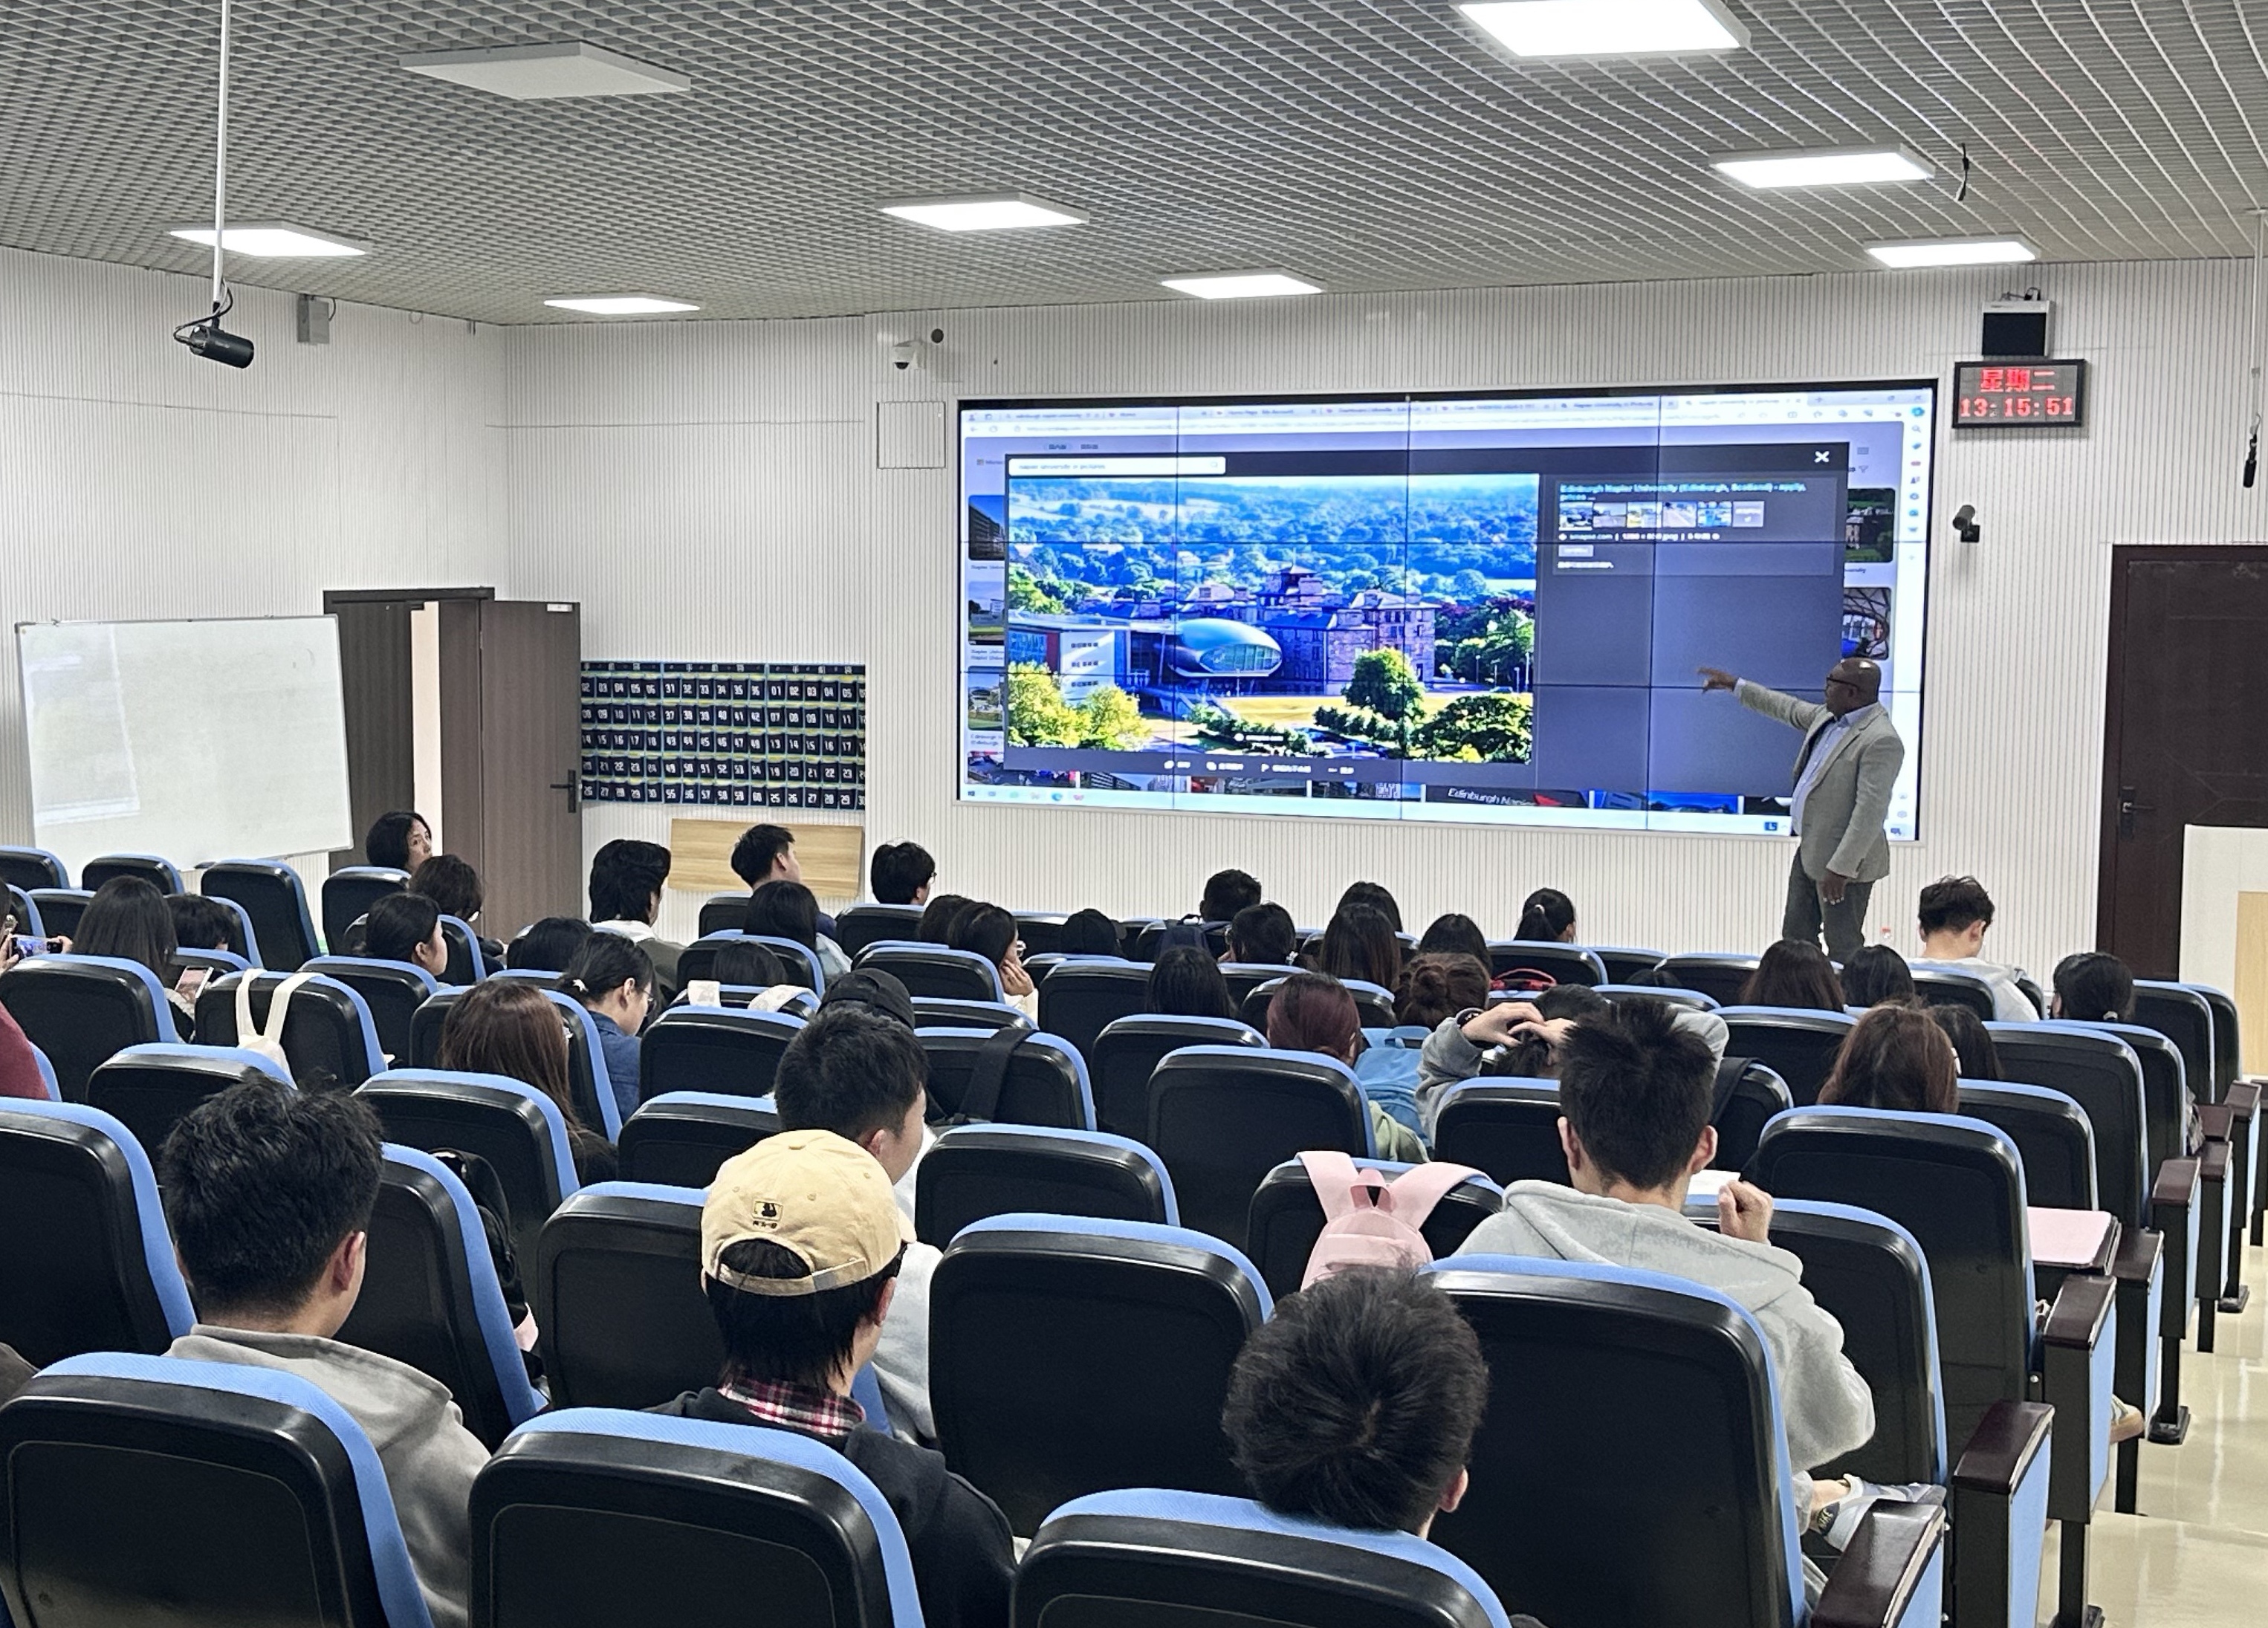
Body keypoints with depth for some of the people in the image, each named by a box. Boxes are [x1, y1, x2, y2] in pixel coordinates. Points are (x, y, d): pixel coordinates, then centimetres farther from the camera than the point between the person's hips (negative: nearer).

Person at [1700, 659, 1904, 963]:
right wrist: (1735, 685, 32)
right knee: (1795, 938, 16)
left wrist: (1841, 868, -29)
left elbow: (1871, 811, -27)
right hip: (1809, 851, 10)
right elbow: (1787, 708, 26)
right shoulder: (1827, 717, 6)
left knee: (1843, 948, 0)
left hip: (1844, 860, -10)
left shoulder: (1881, 740, -23)